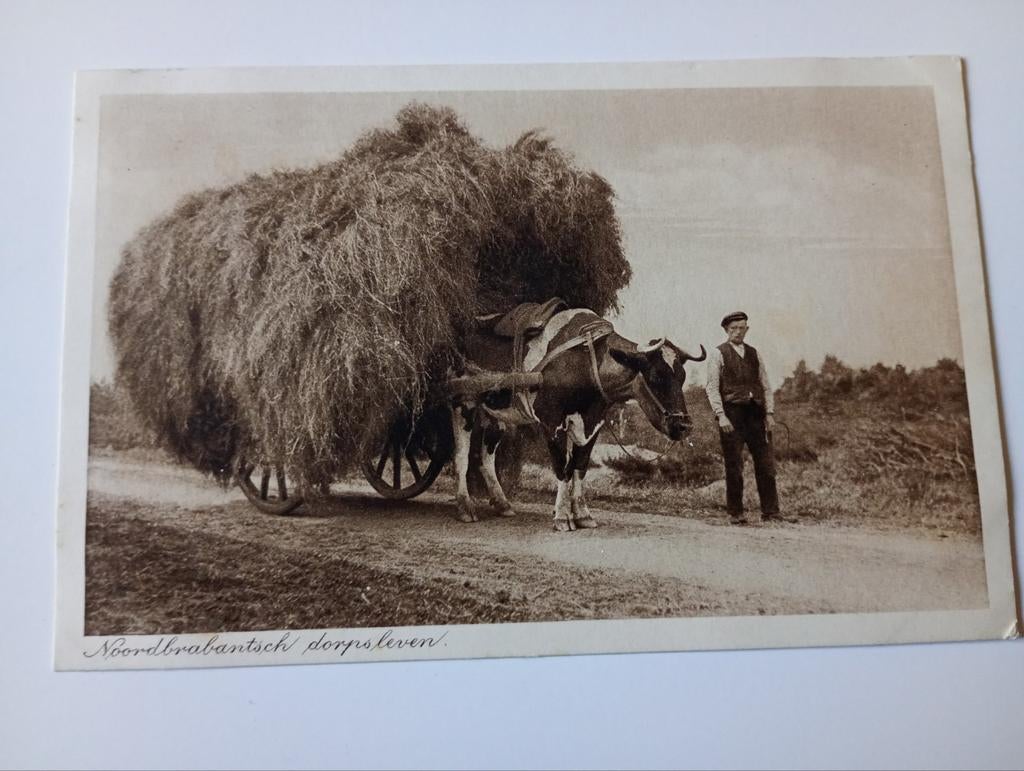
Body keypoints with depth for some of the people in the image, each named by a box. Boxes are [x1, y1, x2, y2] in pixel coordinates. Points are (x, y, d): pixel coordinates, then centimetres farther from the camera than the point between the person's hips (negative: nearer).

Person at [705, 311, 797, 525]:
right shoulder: (717, 354, 2)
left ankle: (770, 511, 8)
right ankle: (735, 513, 9)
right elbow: (712, 387, -5)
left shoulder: (754, 354, 16)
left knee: (766, 464, 2)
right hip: (731, 414, -4)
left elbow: (766, 386, 16)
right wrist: (721, 416, -15)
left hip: (756, 413, 4)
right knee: (734, 467, 0)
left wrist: (770, 413, 4)